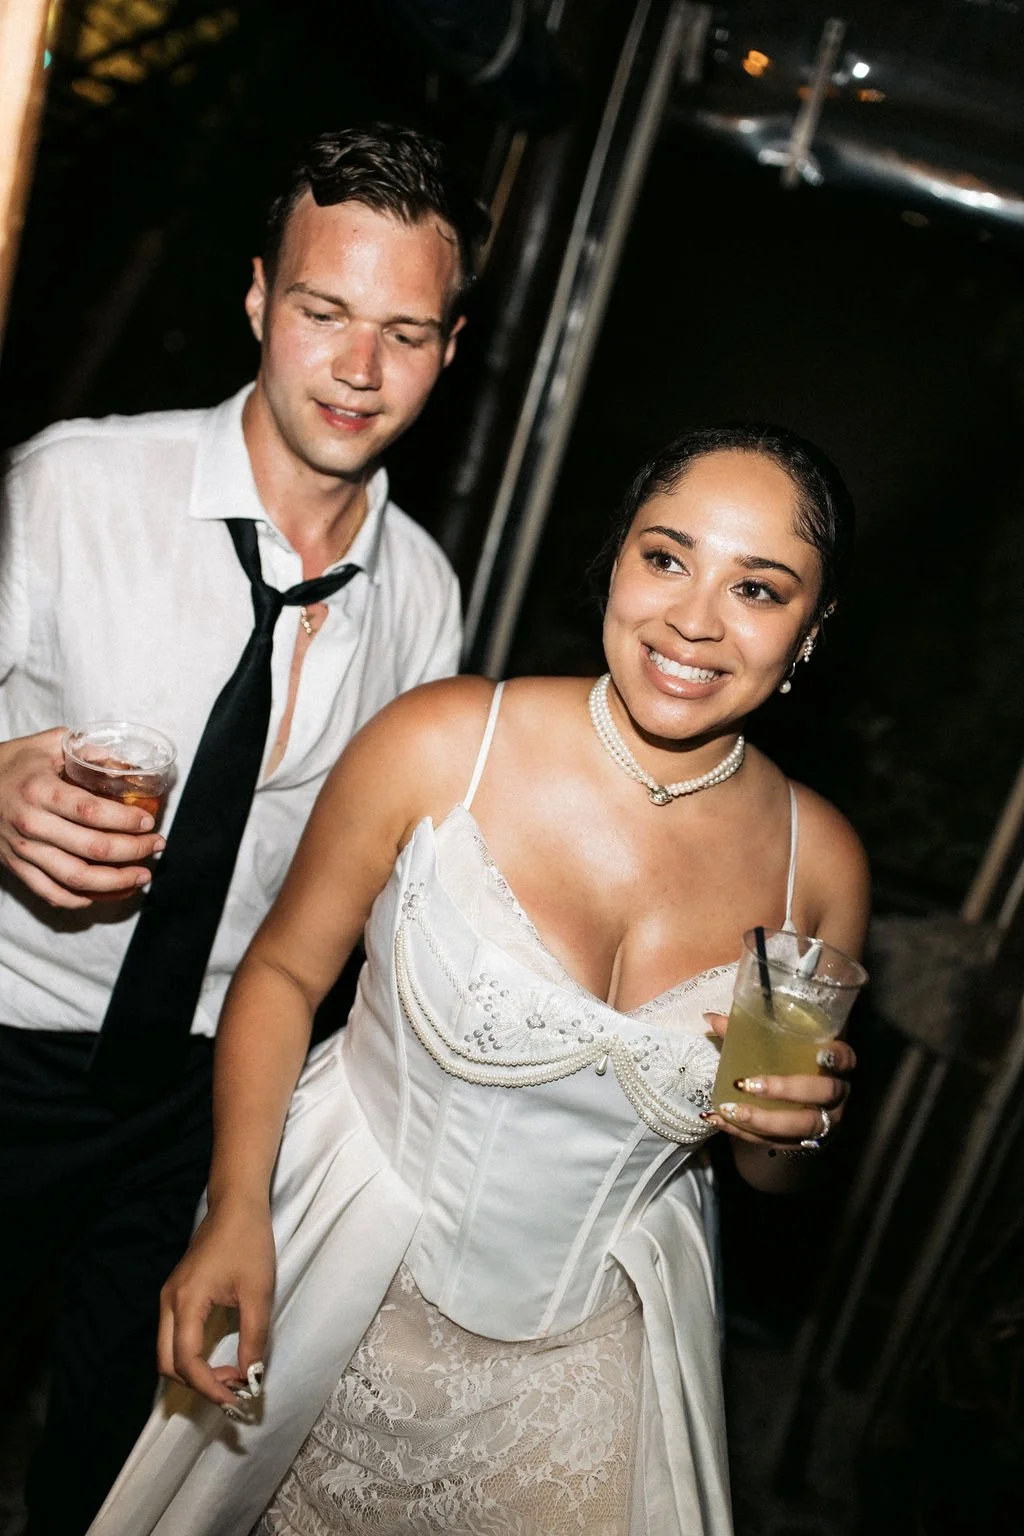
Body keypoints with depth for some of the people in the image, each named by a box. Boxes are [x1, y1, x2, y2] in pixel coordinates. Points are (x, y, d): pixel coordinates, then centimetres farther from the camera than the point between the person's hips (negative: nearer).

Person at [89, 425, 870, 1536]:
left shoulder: (820, 862, -10)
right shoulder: (444, 743, -19)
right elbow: (284, 968, -7)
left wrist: (795, 1128, -17)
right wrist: (236, 1211, -17)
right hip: (340, 1290, -1)